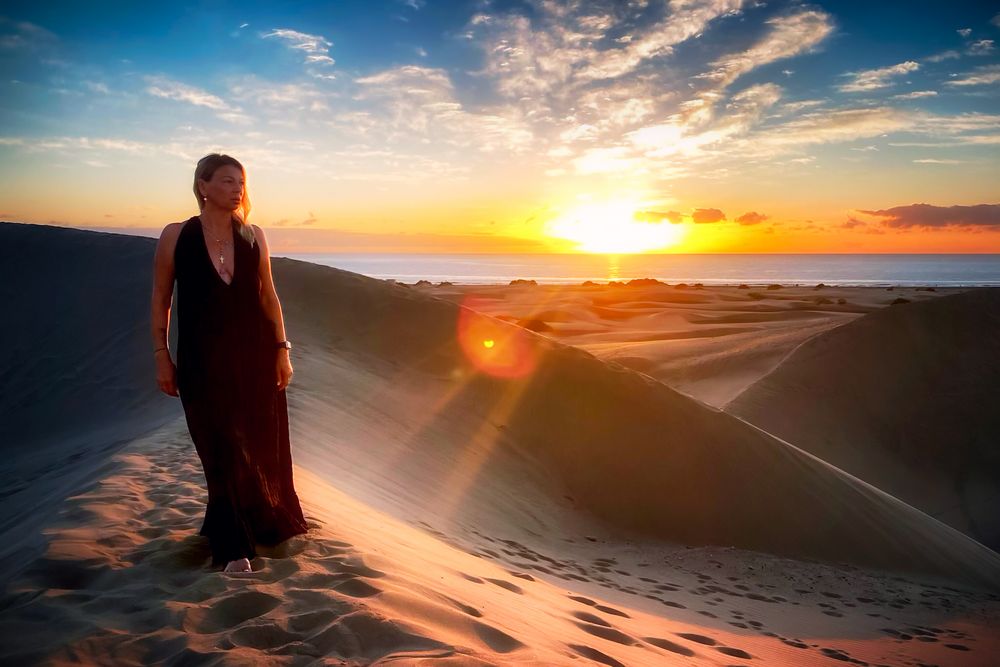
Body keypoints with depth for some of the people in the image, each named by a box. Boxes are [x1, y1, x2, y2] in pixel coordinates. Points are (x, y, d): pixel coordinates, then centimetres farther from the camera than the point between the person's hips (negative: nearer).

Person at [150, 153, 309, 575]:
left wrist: (282, 349, 3)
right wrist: (161, 356, -2)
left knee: (261, 447, 11)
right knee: (222, 451, 4)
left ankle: (269, 526, 35)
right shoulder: (176, 236, -4)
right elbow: (161, 299, 1)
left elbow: (269, 295, 6)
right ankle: (235, 545, 17)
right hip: (203, 361, -2)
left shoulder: (253, 236, 1)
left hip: (256, 356, 2)